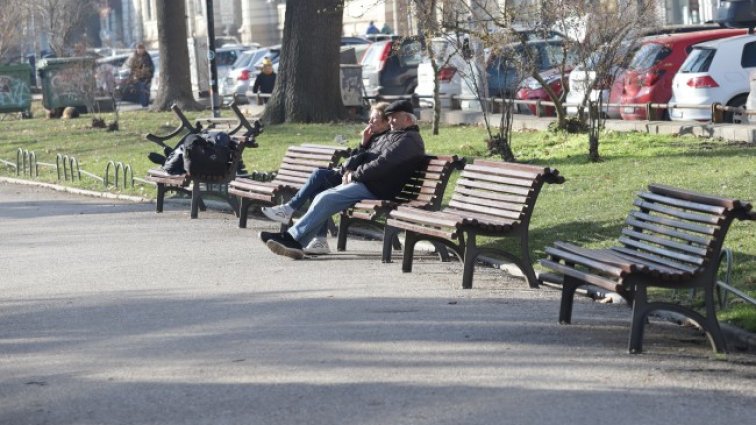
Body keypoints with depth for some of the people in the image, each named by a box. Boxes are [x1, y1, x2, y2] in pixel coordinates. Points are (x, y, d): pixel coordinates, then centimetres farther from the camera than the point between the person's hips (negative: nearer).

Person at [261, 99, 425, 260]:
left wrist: (354, 175, -12)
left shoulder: (409, 140, -7)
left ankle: (292, 237, -21)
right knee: (323, 198, -4)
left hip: (374, 190, -10)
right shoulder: (389, 136, 27)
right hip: (362, 183, 10)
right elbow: (364, 155, 24)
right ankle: (296, 244, -14)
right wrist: (349, 169, 3)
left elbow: (381, 164, -18)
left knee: (325, 199, -20)